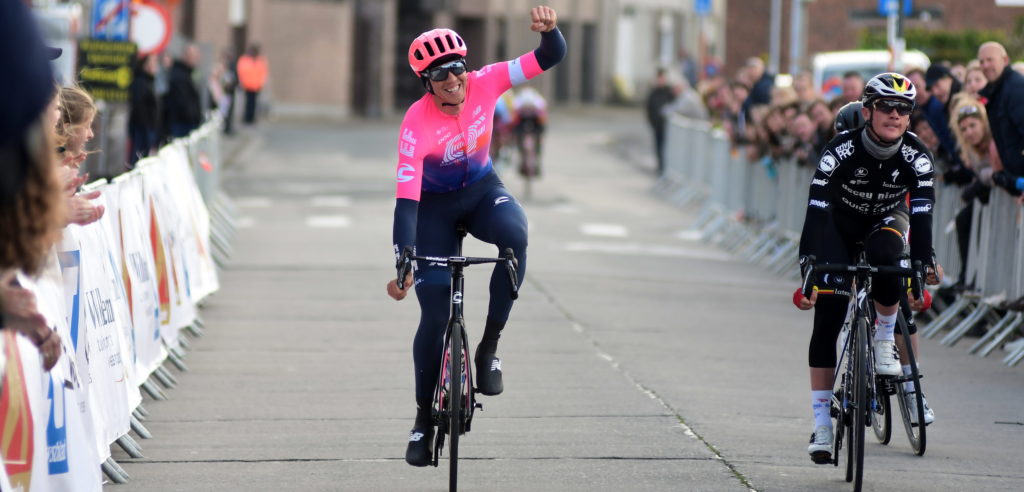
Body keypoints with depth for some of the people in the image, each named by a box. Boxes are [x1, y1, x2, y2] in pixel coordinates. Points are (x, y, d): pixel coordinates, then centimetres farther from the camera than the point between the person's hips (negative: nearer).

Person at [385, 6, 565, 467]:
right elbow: (406, 200, -34)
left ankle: (488, 347, -19)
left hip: (482, 190, 3)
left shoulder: (485, 83, -22)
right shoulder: (416, 125, -31)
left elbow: (550, 58, -24)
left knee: (514, 234, -34)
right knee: (435, 316, -6)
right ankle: (424, 419, 13)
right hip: (435, 205, -2)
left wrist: (548, 29, -48)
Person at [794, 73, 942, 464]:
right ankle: (821, 423, -6)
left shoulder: (916, 156, -24)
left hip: (887, 221, 1)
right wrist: (807, 267, -41)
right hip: (840, 228, -1)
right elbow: (817, 209, -32)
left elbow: (922, 214, -30)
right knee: (827, 321, -11)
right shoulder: (841, 150, -29)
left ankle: (885, 344, -12)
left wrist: (925, 264, -43)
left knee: (884, 254, -36)